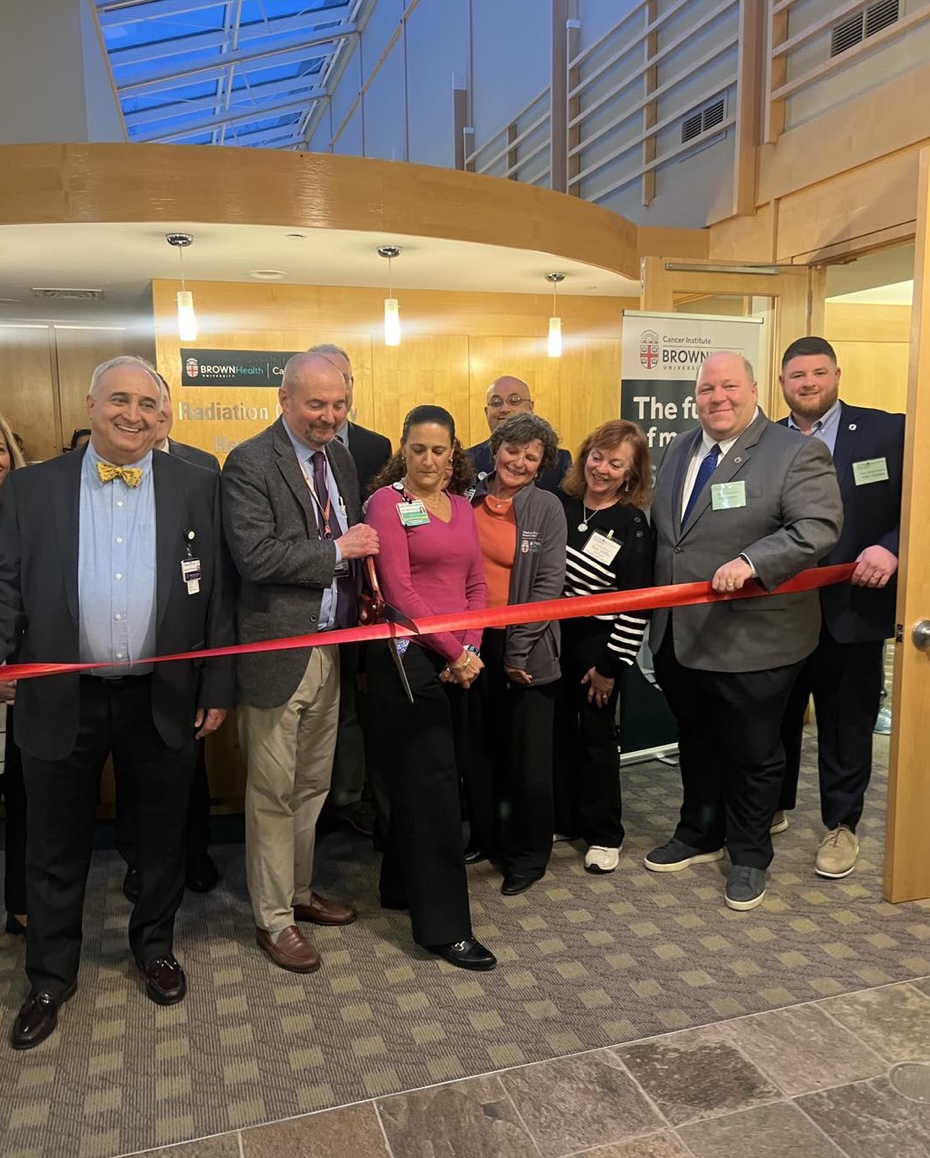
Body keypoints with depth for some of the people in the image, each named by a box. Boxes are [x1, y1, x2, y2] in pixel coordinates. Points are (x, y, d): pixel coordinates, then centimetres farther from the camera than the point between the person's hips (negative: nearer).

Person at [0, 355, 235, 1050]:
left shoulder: (197, 487, 0)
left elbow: (217, 594, 0)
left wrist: (217, 689, -2)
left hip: (163, 699, 0)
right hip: (62, 700, 0)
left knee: (163, 837, 17)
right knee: (57, 849, 15)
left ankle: (155, 945, 41)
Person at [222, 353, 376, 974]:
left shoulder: (341, 457, 10)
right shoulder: (250, 463, -13)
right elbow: (256, 555, -23)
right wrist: (337, 550, -16)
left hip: (333, 648, 7)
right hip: (278, 650, -7)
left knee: (313, 784, 19)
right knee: (273, 793, 7)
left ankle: (299, 892, 38)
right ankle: (274, 919, 24)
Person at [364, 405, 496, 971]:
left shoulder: (462, 506, 13)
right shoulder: (387, 501, -6)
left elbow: (477, 586, 11)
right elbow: (399, 590, -13)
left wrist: (472, 648, -4)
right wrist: (453, 652, -12)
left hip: (458, 660, 6)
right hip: (408, 654, -6)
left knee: (422, 777, 14)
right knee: (434, 782, -4)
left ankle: (403, 886, 32)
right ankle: (445, 925, 5)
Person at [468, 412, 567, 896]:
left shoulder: (546, 507, -5)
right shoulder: (467, 499, 2)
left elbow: (550, 583, -9)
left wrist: (517, 649, -13)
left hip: (524, 649, -3)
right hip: (472, 642, 3)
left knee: (528, 755, 5)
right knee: (477, 747, 14)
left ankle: (528, 853, 24)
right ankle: (484, 835, 34)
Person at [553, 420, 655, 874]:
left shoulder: (633, 526, -10)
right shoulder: (560, 505, 3)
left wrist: (611, 665, -12)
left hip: (597, 644, -4)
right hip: (552, 636, 4)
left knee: (596, 734, 7)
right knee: (558, 729, 12)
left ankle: (604, 833, 22)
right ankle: (563, 818, 30)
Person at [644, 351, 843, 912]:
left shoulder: (797, 454, -10)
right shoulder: (680, 449, 11)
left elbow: (818, 527, -21)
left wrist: (751, 561, -34)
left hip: (752, 641, -6)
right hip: (679, 637, 6)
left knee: (753, 754, 10)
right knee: (696, 744, 21)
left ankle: (750, 855, 30)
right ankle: (700, 835, 41)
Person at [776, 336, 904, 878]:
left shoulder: (887, 431, -3)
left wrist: (891, 548, -21)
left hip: (853, 611, -2)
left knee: (847, 727, 11)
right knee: (775, 719, 16)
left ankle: (842, 825, 30)